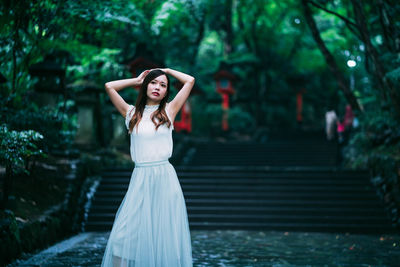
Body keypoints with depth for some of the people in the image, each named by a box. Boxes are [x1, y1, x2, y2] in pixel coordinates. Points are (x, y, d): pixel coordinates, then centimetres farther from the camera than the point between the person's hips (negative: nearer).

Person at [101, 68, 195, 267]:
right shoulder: (132, 113, 12)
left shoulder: (168, 111, 9)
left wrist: (167, 70, 20)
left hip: (164, 178, -1)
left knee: (164, 236, 0)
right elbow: (109, 87, 8)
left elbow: (190, 81, 7)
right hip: (140, 178, 1)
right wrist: (137, 80, 17)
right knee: (125, 237, -8)